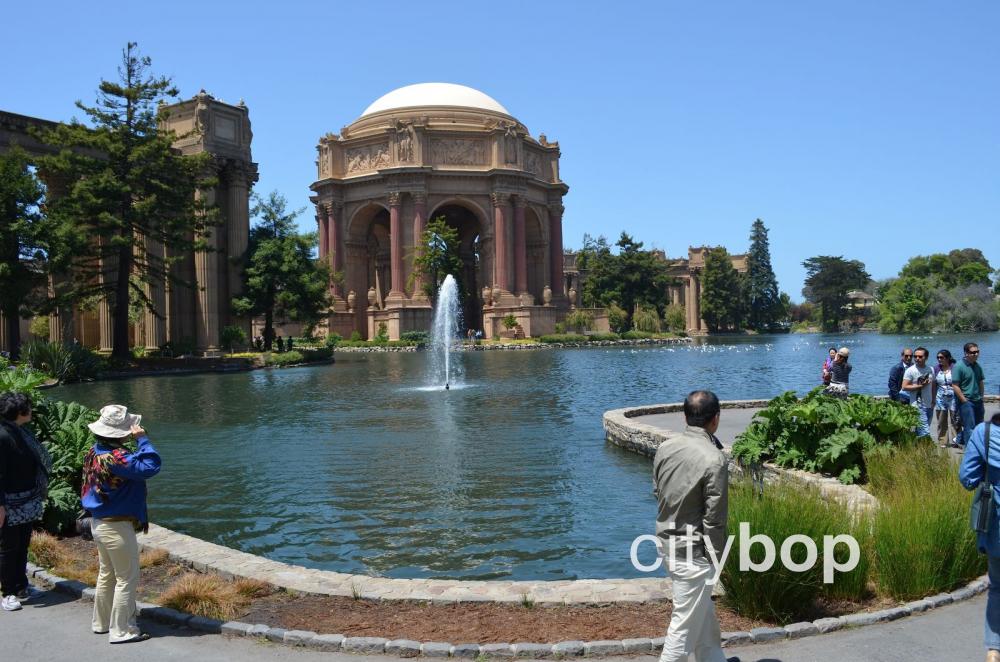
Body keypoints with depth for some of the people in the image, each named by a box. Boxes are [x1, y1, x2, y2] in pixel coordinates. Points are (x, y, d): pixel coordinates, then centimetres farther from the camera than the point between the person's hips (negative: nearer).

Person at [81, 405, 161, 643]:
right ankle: (122, 631, 8)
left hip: (99, 523, 10)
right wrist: (142, 439, -25)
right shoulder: (116, 457, -26)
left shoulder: (94, 453, 3)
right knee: (127, 579, 1)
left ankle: (102, 622, 35)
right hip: (118, 527, -10)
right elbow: (150, 467, -32)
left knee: (107, 574, 23)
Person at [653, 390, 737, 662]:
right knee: (687, 622, 4)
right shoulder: (714, 459, -23)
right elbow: (715, 517, -18)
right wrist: (716, 556, -7)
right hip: (693, 551, -8)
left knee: (703, 611, 25)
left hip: (668, 541, 8)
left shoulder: (665, 448, -3)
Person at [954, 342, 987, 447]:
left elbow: (981, 382, 16)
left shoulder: (978, 366, 7)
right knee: (970, 427, -7)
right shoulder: (959, 366, -14)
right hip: (966, 402, -7)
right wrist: (965, 401, -16)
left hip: (978, 401, 7)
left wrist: (981, 397, 10)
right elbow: (955, 386, -16)